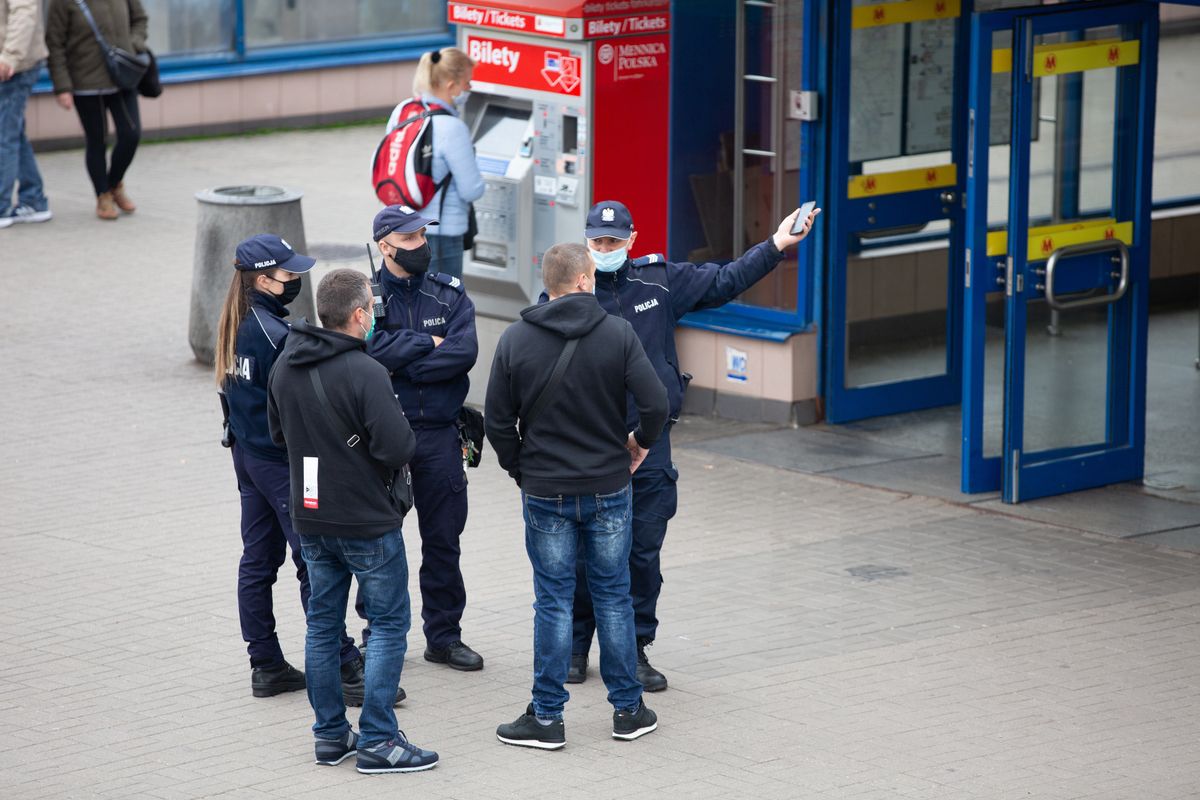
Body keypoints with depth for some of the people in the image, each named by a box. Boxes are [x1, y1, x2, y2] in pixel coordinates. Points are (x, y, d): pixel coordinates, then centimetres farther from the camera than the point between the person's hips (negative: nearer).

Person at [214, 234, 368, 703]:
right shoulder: (277, 334, -21)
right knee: (315, 563, -6)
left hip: (246, 453, 9)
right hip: (283, 461, -9)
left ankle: (266, 665, 16)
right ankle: (346, 670, -4)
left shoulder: (235, 326, 7)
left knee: (258, 559, 12)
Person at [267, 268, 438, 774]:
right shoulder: (364, 373, -22)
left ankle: (330, 733, 20)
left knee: (323, 624, 15)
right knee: (389, 624, 3)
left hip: (310, 519, 7)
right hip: (367, 520, -7)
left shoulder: (285, 367, 2)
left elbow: (278, 433, 15)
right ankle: (377, 741, 1)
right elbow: (398, 448, -24)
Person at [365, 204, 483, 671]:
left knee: (444, 539, 8)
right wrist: (428, 343, -12)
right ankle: (378, 636, 16)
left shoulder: (449, 294, 4)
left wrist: (402, 365, -15)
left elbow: (464, 352, -11)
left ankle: (444, 636, 19)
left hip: (439, 435, 2)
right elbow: (370, 349, -20)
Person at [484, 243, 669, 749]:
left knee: (553, 602, 6)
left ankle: (547, 717, 7)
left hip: (545, 493, 0)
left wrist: (518, 468, 12)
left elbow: (497, 420, -3)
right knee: (613, 597, 10)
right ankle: (628, 711, 17)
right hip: (608, 489, 0)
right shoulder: (617, 333, -8)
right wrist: (640, 444, 6)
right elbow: (655, 403, -13)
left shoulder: (516, 340, -4)